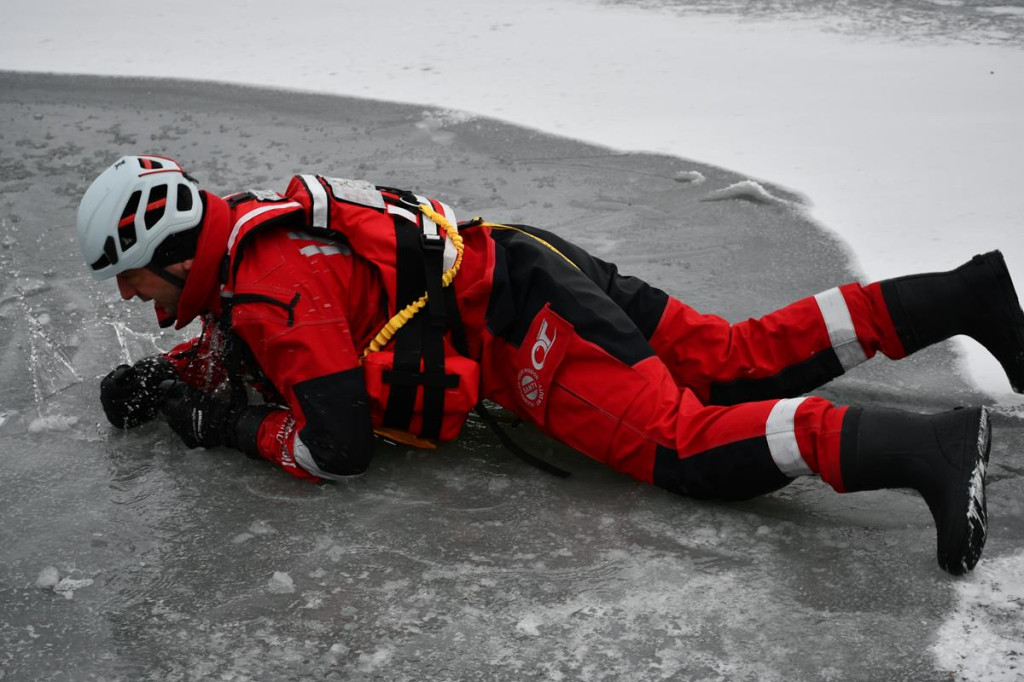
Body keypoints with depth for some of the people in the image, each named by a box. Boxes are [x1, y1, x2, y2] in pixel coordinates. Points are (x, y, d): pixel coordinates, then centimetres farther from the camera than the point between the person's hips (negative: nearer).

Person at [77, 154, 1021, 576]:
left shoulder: (273, 281, -17)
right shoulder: (244, 236, 13)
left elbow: (340, 446, -19)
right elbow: (236, 340, 35)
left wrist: (235, 427, -4)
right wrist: (165, 377, 19)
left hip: (519, 318, -9)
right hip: (533, 269, 9)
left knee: (683, 445, -20)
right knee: (740, 362, 7)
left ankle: (925, 447, -27)